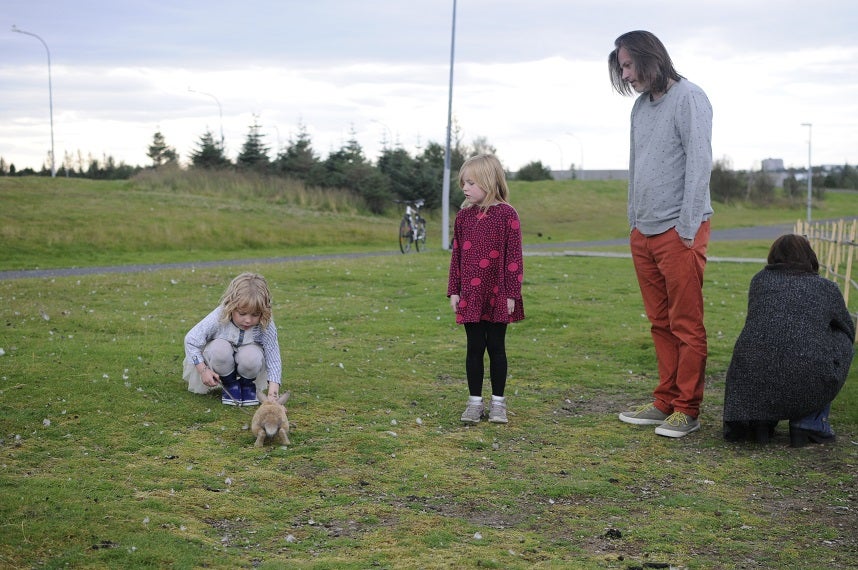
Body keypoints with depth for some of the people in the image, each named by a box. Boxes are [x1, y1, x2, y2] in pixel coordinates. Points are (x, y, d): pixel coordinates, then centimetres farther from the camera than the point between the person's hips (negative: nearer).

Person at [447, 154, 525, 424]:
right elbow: (456, 256, 9)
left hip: (497, 295, -3)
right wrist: (454, 291, 6)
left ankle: (498, 402, 16)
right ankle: (475, 402, 16)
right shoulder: (463, 216, 6)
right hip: (470, 295, 3)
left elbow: (514, 257, -7)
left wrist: (512, 293, -9)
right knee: (474, 348, 7)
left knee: (496, 348, 6)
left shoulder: (506, 215, -7)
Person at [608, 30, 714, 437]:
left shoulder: (688, 98, -6)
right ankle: (664, 403, 16)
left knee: (687, 326, -2)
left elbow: (699, 164, -12)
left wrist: (688, 228, -15)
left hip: (678, 232, -7)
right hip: (643, 233, 7)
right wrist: (633, 221, 13)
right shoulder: (640, 106, 17)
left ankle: (687, 410, 3)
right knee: (660, 324, 10)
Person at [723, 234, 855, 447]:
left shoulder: (760, 280, 17)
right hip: (808, 387, -3)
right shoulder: (827, 288, 13)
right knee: (842, 341, 25)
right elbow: (849, 330, 29)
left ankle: (758, 420, 17)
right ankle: (810, 423, 17)